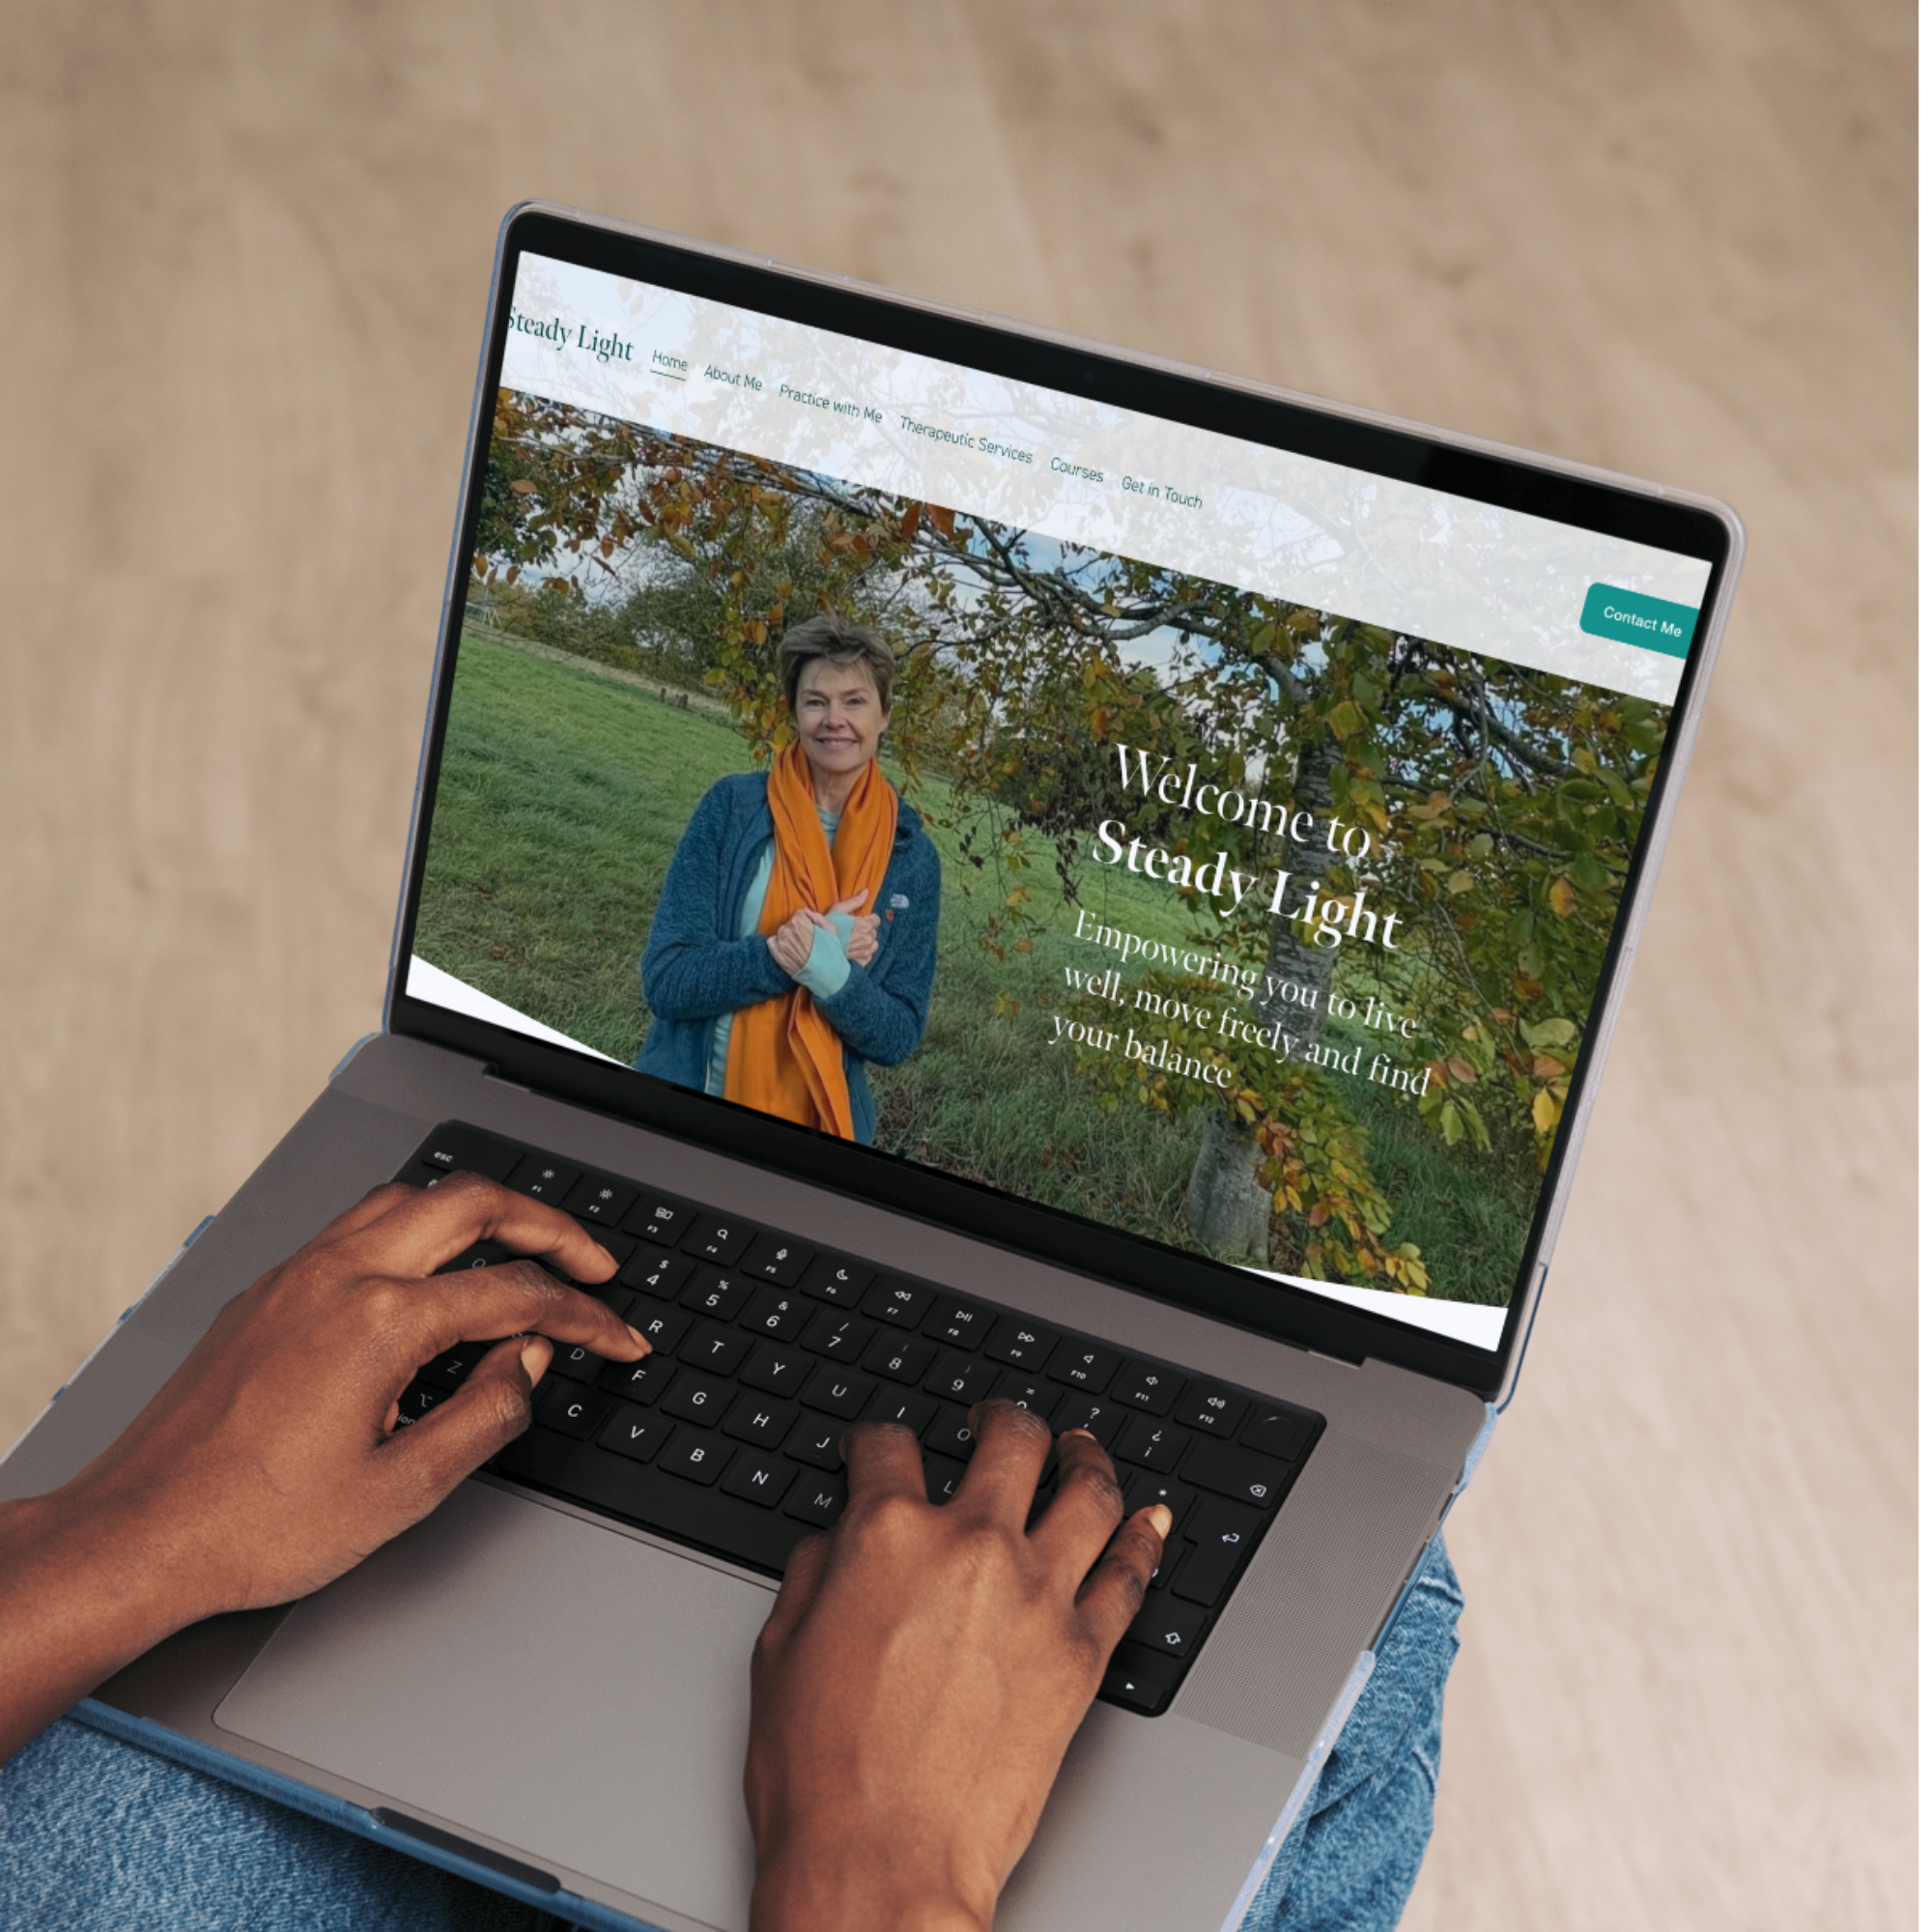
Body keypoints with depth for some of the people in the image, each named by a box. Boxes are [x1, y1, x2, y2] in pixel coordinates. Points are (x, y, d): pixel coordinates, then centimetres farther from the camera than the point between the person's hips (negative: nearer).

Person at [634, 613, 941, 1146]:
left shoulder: (910, 855, -1)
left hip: (816, 1137, 1)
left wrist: (830, 972, -21)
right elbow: (666, 981, -12)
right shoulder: (733, 806, -6)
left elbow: (899, 1037, -3)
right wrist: (801, 948, -22)